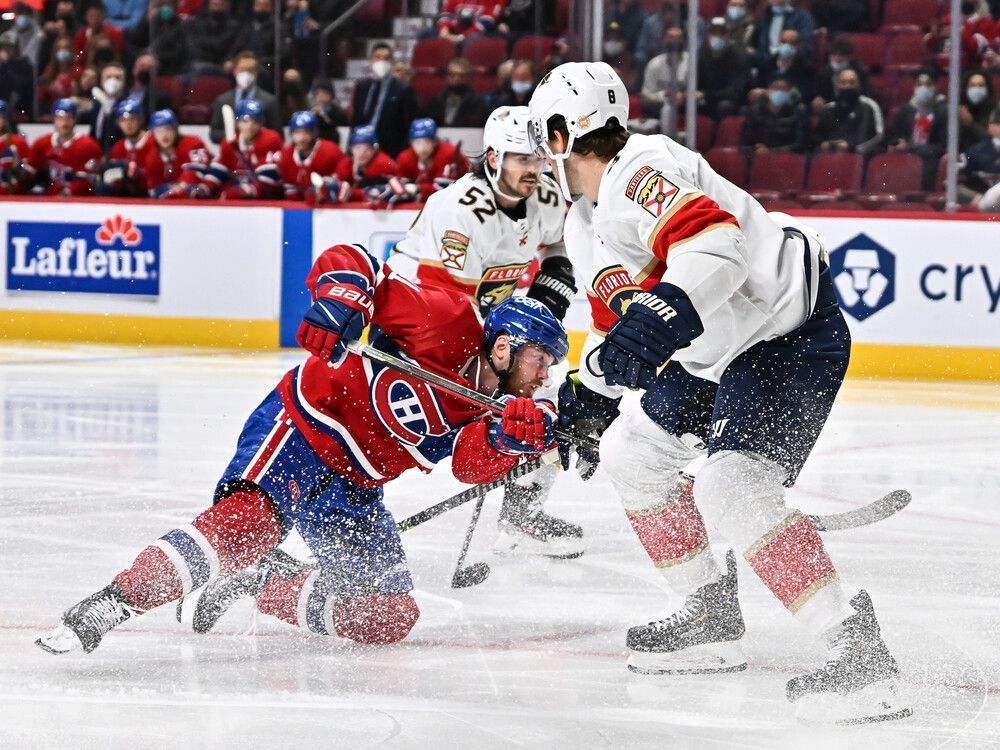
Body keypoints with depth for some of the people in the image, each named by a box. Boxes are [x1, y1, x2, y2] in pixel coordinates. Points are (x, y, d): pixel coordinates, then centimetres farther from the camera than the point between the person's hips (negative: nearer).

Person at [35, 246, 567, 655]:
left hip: (352, 489, 8)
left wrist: (512, 438, -37)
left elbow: (473, 464, -16)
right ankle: (112, 604, -39)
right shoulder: (454, 323, -11)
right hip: (302, 426, -8)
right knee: (251, 518, -36)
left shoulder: (488, 414, 7)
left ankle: (261, 591, 20)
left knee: (389, 617, 3)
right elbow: (346, 261, -13)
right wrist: (340, 301, -35)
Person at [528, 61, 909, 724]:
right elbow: (616, 321, 33)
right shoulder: (593, 227, 18)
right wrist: (583, 399, 39)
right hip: (717, 352, 12)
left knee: (731, 490, -25)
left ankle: (860, 651, -25)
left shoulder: (638, 169, -18)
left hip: (791, 331, -12)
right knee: (631, 452, 19)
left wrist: (655, 324, -43)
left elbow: (713, 240, -34)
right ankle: (713, 620, 25)